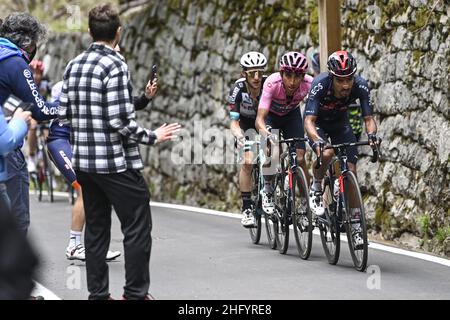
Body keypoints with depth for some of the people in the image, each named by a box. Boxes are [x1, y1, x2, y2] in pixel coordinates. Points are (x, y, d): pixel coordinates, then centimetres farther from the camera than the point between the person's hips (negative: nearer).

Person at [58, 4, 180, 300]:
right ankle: (136, 294, 2)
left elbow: (64, 115, 11)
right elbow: (121, 120, -19)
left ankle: (98, 294, 14)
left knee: (96, 228, 12)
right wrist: (152, 137, -6)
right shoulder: (115, 65, -15)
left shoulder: (73, 66, 8)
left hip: (83, 162, 8)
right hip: (117, 162, -8)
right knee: (137, 227, 1)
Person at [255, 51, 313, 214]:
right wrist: (267, 135, -61)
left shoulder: (309, 84, -33)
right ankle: (268, 190, 5)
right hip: (271, 115, -2)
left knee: (300, 157, -13)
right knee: (272, 156, -23)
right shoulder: (272, 83, -37)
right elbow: (259, 119, -42)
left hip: (291, 115, 2)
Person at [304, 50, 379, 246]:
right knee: (326, 153, -35)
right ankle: (316, 191, -6)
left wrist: (371, 134, -48)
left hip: (340, 123, 3)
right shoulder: (320, 85, -36)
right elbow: (309, 121, -39)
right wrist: (317, 140, -58)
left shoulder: (360, 86, -29)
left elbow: (368, 118, -25)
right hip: (318, 123, -3)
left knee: (351, 170, -9)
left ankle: (356, 224, -1)